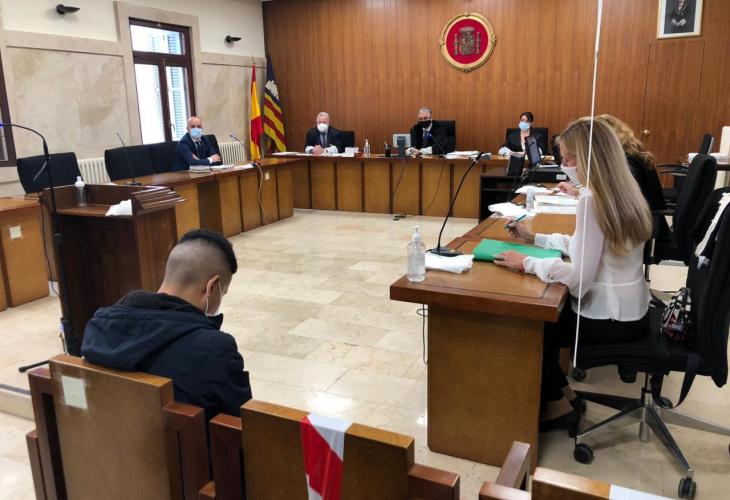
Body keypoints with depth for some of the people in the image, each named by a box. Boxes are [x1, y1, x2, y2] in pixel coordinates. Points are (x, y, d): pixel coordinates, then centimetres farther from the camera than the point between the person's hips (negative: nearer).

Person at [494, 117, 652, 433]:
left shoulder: (592, 200, -25)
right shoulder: (621, 191, 4)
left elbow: (579, 278, -27)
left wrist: (526, 263, -16)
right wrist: (533, 238, 11)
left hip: (610, 318, -9)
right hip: (629, 310, 9)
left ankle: (558, 406, 24)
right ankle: (562, 394, 29)